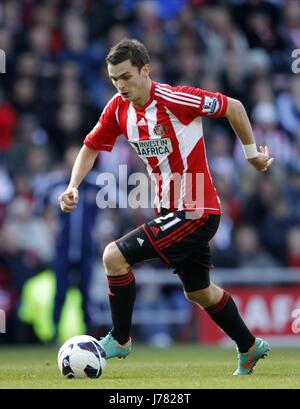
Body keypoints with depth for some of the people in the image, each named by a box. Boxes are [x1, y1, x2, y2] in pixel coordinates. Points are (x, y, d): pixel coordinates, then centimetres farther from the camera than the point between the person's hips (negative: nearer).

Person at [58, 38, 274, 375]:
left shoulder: (174, 99, -22)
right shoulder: (118, 109, -2)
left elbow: (233, 107, -12)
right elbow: (91, 147, 10)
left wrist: (251, 152, -2)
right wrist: (73, 186, -6)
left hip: (196, 212, -8)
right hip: (169, 210, 8)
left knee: (115, 256, -17)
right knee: (199, 293, 22)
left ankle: (119, 340, 0)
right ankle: (249, 348, 42)